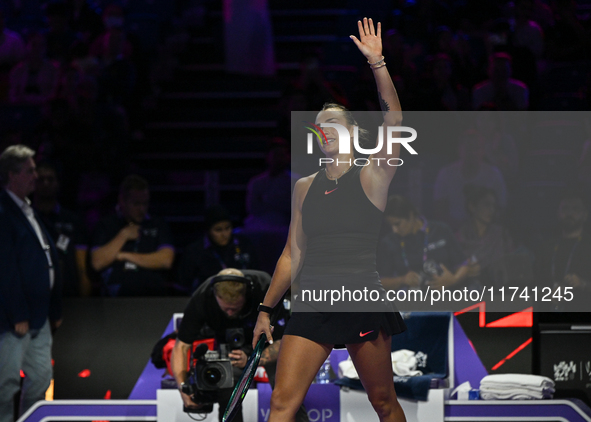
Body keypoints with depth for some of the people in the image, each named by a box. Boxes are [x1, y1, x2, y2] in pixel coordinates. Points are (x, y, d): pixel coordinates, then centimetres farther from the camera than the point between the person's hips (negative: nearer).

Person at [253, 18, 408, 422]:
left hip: (363, 299, -3)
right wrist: (266, 309, 15)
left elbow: (394, 119, -15)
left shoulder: (372, 177, 0)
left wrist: (377, 62, -23)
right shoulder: (304, 187, 12)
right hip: (313, 302, 3)